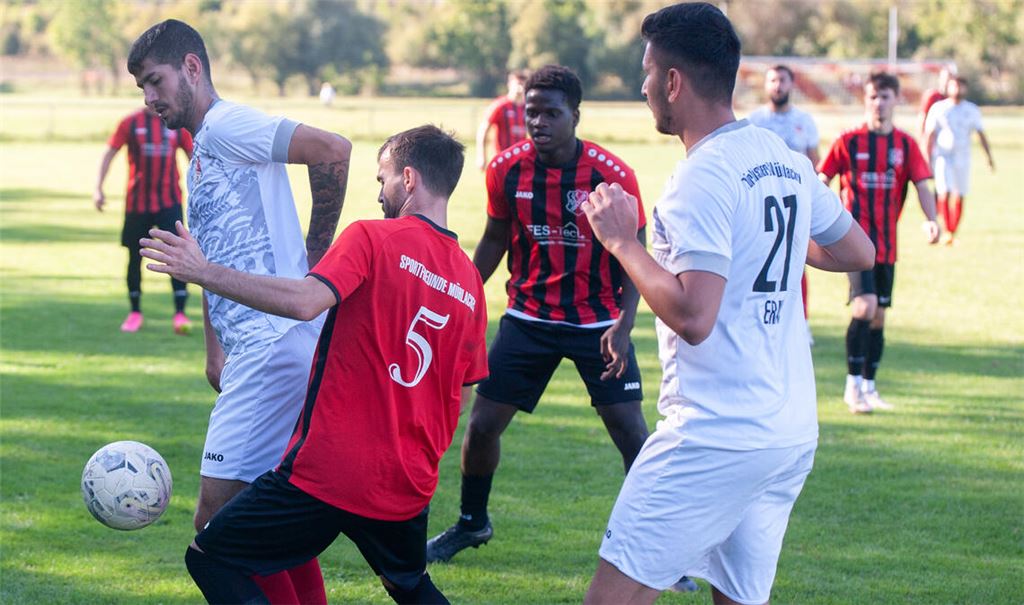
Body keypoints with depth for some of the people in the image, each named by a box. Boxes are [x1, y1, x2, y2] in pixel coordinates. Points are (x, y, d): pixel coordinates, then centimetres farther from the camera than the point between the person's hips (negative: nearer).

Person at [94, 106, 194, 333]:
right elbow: (109, 154, 0)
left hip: (169, 202, 0)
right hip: (137, 202, 0)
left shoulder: (178, 124, 3)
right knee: (135, 256, 7)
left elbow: (193, 157, 12)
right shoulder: (131, 123, -2)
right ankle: (135, 313, 22)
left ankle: (180, 314, -10)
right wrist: (98, 188, -8)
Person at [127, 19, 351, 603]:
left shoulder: (227, 125, -8)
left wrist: (315, 252, -11)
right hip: (253, 351, 11)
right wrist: (215, 354, 24)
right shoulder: (202, 155, 24)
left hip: (275, 344, -11)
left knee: (217, 520, -12)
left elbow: (333, 150, -20)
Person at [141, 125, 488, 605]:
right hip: (410, 484, 7)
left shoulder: (371, 238, -8)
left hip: (326, 473, -6)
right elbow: (461, 394, 13)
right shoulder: (469, 281, 9)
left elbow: (305, 301, -25)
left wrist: (203, 272, -20)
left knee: (211, 557, 5)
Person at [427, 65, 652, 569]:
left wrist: (624, 323, -22)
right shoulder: (506, 169, -8)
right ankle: (471, 524, 27)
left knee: (630, 431, -8)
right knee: (482, 425, 2)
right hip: (528, 317, 3)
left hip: (597, 321, -2)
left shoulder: (613, 176, -16)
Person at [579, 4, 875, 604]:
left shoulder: (703, 178, -15)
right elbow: (859, 252, 24)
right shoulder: (786, 160, 10)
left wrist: (623, 240, -12)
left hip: (714, 437, -9)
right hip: (794, 435, 9)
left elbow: (692, 317, -23)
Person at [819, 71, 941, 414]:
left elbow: (921, 184, 0)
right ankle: (853, 384, -9)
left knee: (879, 315, 9)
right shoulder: (849, 141, -1)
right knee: (865, 306, -18)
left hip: (887, 243, 4)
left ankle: (868, 388, 19)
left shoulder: (905, 145, 6)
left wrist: (931, 219, -18)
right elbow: (821, 180, 2)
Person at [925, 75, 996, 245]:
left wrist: (989, 157, -1)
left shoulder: (972, 110, 6)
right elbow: (930, 135, 2)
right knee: (944, 194, -17)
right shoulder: (938, 108, 1)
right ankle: (947, 230, -12)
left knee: (959, 198, 3)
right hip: (943, 156, -2)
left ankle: (953, 233, 13)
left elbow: (981, 134, 8)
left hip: (963, 159, 2)